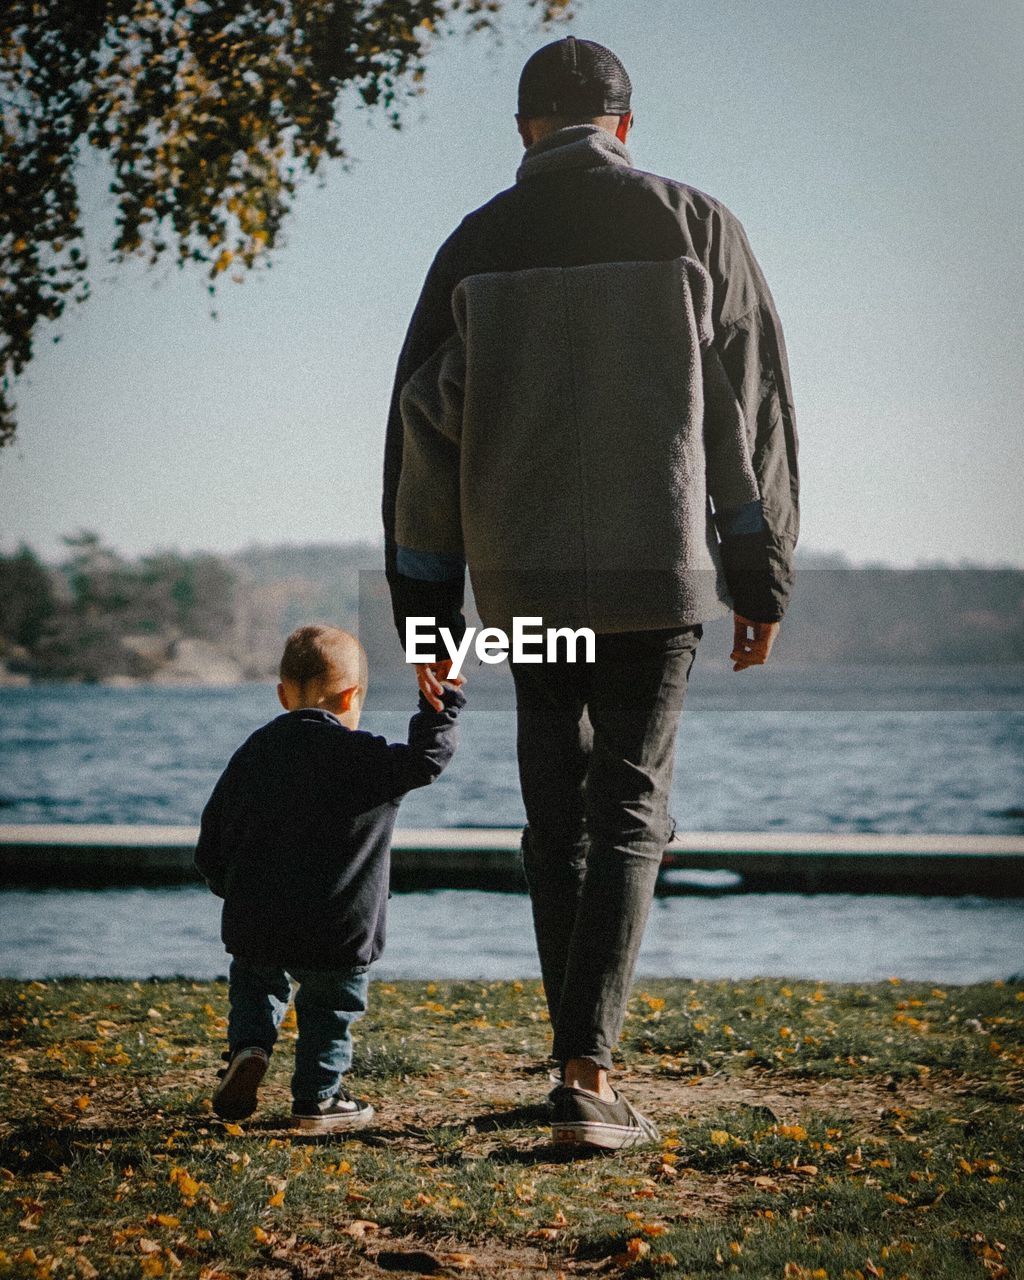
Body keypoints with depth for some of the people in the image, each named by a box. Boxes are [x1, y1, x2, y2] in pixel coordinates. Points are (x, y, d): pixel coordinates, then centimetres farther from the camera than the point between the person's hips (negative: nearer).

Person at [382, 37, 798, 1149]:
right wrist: (761, 581, 6)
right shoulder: (694, 227, 0)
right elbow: (754, 406, 0)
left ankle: (582, 1062, 18)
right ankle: (585, 1073, -10)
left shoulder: (475, 246, 4)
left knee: (556, 818, 13)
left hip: (524, 578, 2)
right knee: (628, 815, 1)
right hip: (659, 570, -2)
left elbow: (421, 431, 4)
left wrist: (427, 614, 9)